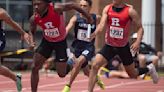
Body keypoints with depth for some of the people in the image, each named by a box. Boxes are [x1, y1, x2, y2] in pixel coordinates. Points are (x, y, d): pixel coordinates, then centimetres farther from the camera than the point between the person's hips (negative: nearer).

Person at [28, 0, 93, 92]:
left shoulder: (56, 8, -32)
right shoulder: (34, 18, -18)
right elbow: (31, 32, 2)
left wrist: (87, 16, -8)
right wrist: (32, 41, -20)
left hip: (60, 42, -3)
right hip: (47, 41, 3)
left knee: (62, 73, 0)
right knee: (34, 68, -8)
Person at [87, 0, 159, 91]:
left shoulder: (130, 11, -14)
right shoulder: (107, 9, -7)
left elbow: (140, 28, -8)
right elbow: (102, 24, -18)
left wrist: (138, 42, -25)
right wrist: (96, 32, -40)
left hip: (123, 46, -2)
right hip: (109, 45, 2)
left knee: (133, 74, 11)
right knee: (95, 65, -19)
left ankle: (149, 69, 42)